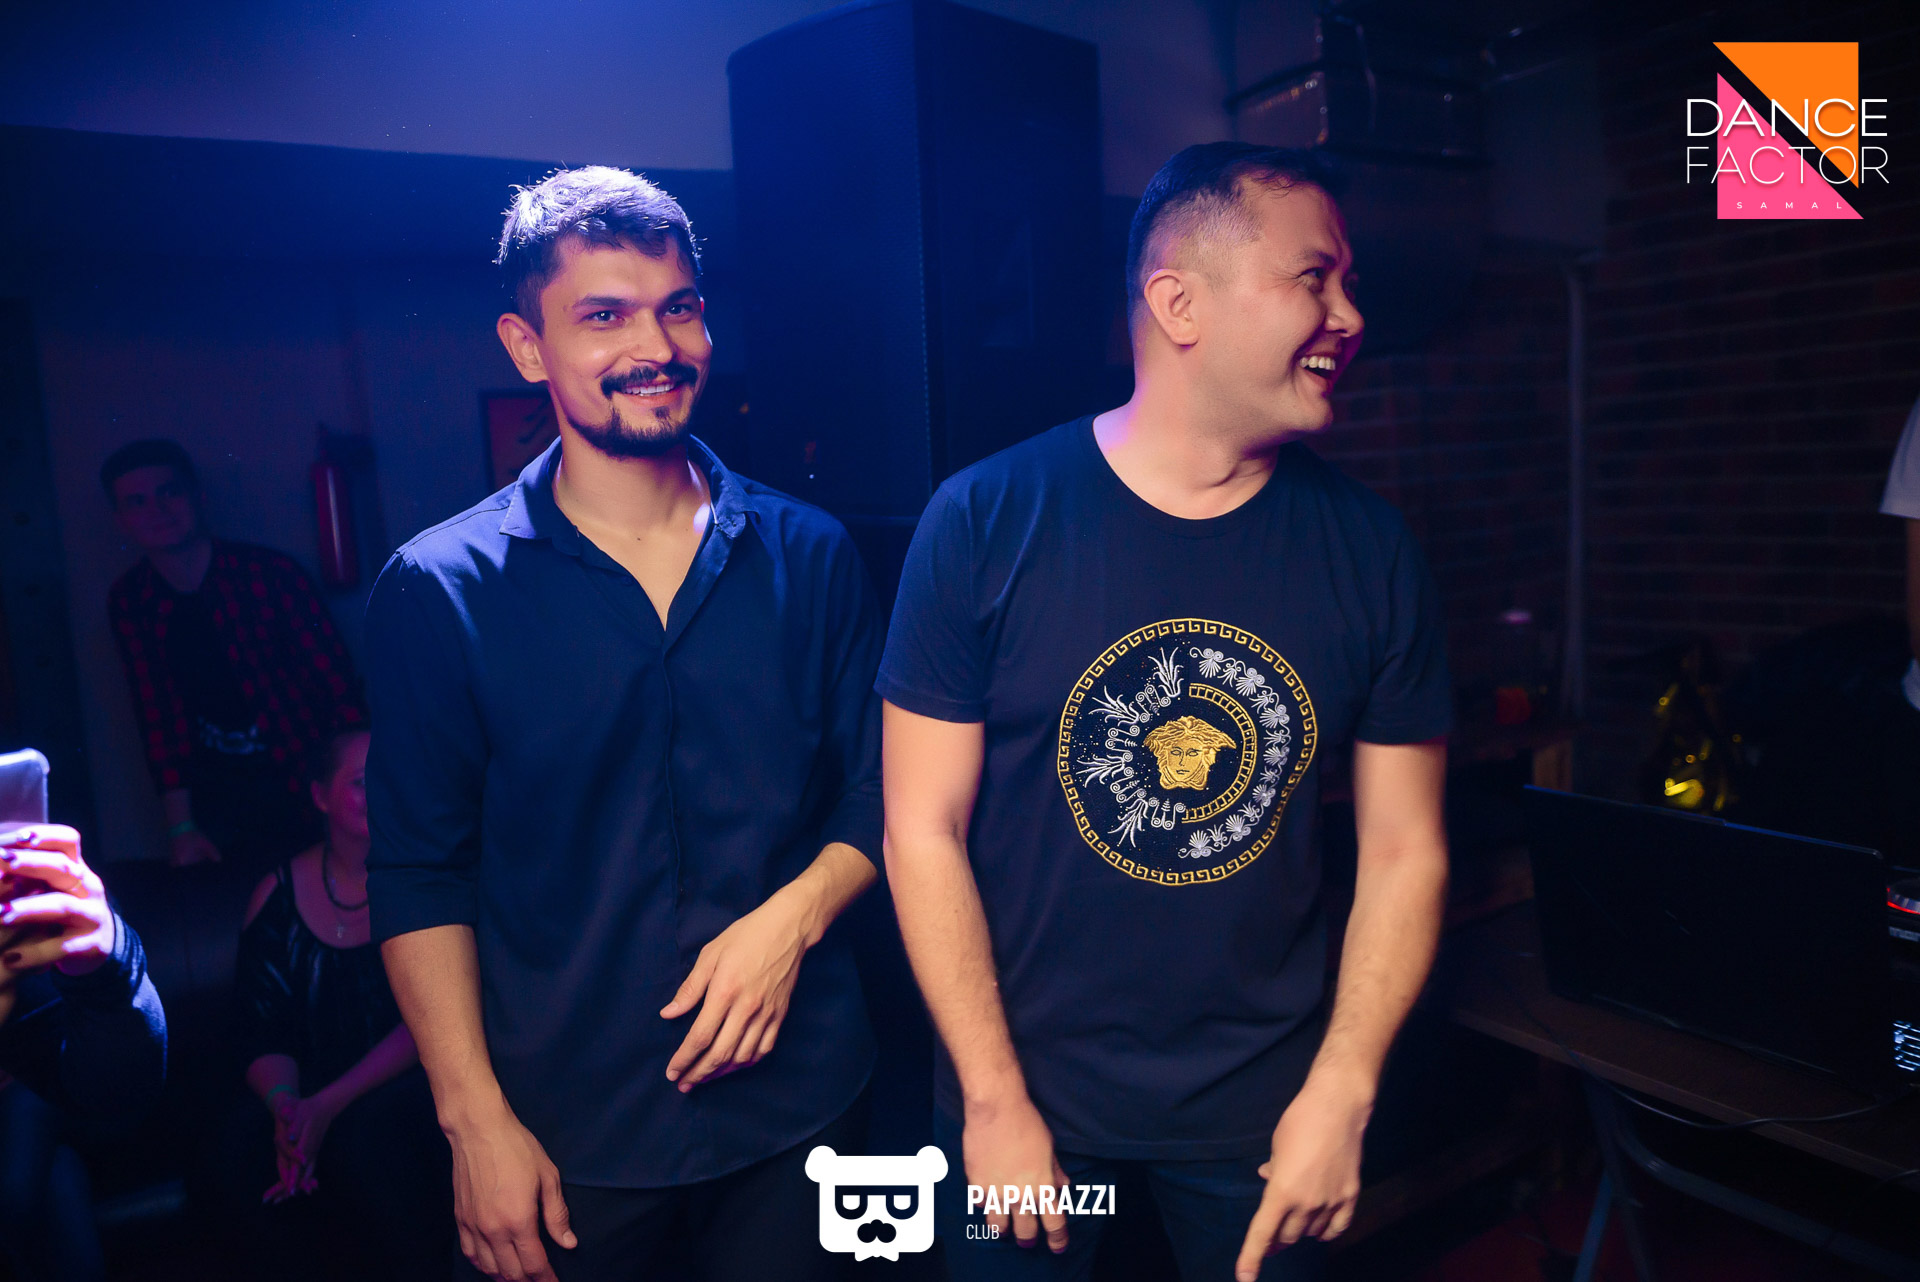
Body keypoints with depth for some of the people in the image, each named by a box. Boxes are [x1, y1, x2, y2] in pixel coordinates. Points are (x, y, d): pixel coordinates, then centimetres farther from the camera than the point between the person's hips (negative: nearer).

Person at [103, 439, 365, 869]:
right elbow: (157, 715, 4)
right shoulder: (128, 602, 1)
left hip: (301, 787, -3)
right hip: (216, 798, 3)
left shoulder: (270, 572, -10)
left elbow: (336, 685, -11)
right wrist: (181, 826, 0)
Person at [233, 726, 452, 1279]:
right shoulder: (278, 894, 5)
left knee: (374, 1125, -33)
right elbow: (262, 1035, 5)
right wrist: (285, 1105, -16)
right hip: (314, 1105, 2)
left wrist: (330, 1104, -20)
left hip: (413, 1083, -1)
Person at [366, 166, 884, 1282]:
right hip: (565, 1131, -1)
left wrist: (793, 916, -14)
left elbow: (876, 798, 3)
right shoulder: (440, 592, -7)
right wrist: (475, 1120, -8)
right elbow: (421, 881, -4)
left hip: (797, 1095, 2)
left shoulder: (810, 556, -1)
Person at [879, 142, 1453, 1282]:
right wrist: (996, 1100, -10)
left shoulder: (1371, 548, -6)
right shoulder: (987, 521, -14)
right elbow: (925, 829, -11)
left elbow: (1407, 848, -1)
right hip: (1028, 1090, -2)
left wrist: (1343, 1092, -7)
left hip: (1266, 1106, 3)